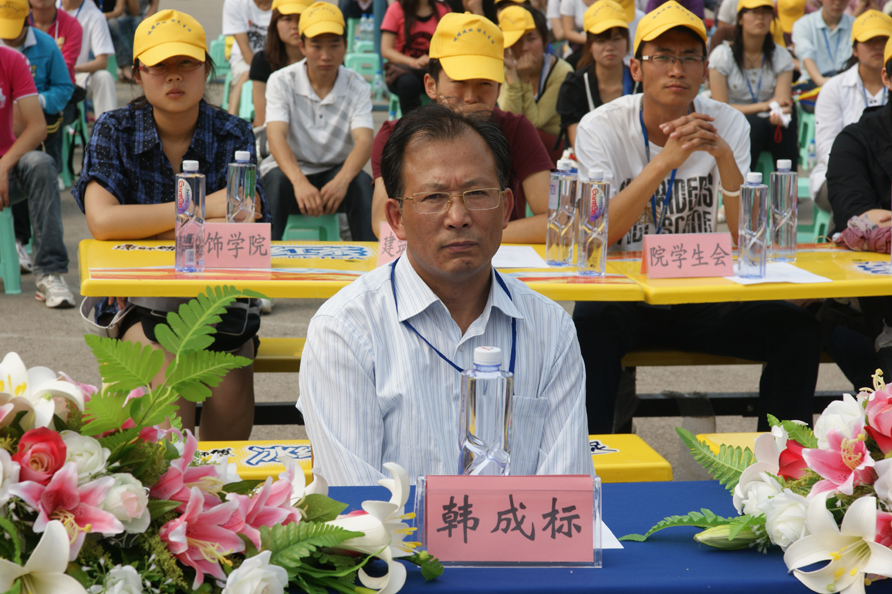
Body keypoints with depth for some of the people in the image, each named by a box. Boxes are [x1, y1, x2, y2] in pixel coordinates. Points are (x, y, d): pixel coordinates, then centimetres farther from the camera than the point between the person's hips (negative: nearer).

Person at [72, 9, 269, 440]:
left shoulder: (233, 136, 4)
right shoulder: (115, 132, 2)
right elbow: (102, 220, -15)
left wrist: (145, 228, -12)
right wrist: (201, 209, -14)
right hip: (139, 304, -1)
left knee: (229, 373, -25)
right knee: (166, 370, -28)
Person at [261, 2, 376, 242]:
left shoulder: (357, 86, -6)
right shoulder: (282, 81, -10)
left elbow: (364, 140, -22)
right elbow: (276, 136, -25)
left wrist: (342, 180, -45)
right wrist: (299, 181, -46)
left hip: (336, 171, 1)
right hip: (290, 169, -1)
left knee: (362, 183, -31)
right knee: (277, 182, -35)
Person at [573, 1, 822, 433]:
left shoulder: (728, 125, -1)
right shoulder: (600, 128, -7)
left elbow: (744, 240, -9)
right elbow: (597, 235, -21)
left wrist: (724, 157, -25)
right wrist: (665, 161, -31)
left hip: (704, 298, 3)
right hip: (624, 295, -3)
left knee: (798, 329, -18)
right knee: (590, 327, -34)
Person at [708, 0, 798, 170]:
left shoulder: (781, 56, 4)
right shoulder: (722, 55, -5)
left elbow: (783, 101, -9)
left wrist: (780, 113, -34)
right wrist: (763, 106, -19)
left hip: (770, 127, 3)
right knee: (756, 123, -34)